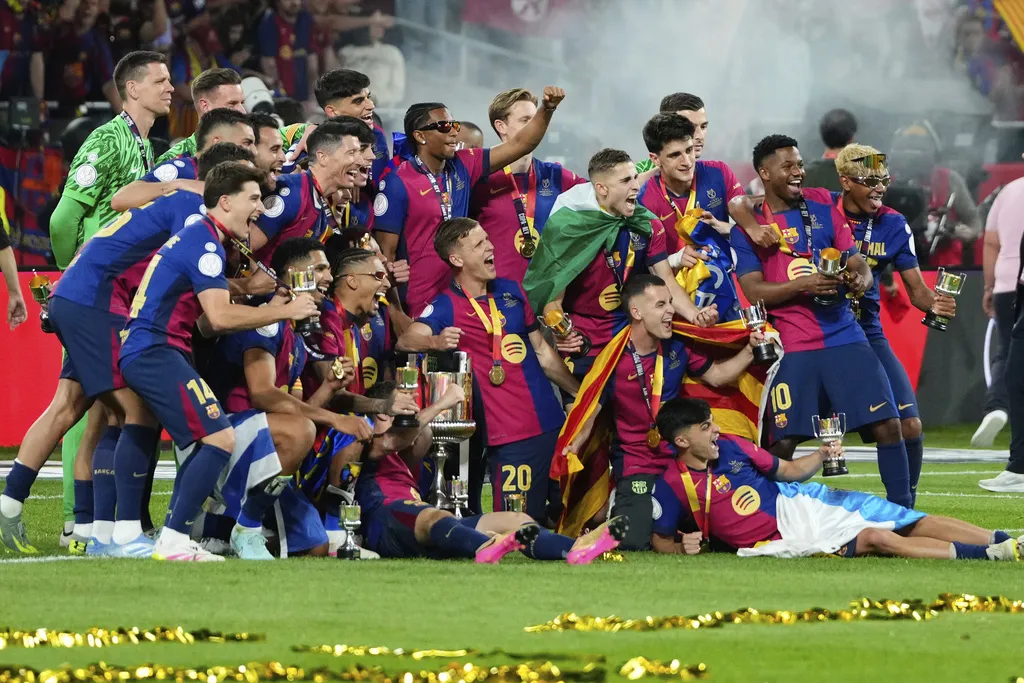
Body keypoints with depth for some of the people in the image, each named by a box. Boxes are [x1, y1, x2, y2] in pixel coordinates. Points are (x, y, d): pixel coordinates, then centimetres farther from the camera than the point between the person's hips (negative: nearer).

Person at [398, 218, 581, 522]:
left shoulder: (511, 290, 12)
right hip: (510, 436, -6)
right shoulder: (446, 306, -6)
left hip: (551, 424, 6)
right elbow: (407, 340, -24)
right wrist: (436, 341, -45)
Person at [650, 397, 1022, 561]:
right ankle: (990, 554, -24)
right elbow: (659, 539, -1)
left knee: (916, 522, -6)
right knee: (878, 539, -22)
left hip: (801, 500, 6)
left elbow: (789, 471, 13)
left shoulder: (730, 447, 4)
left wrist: (822, 454, -6)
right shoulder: (673, 485, -11)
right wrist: (682, 547, -23)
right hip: (785, 536, -6)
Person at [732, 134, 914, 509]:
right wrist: (803, 285, -21)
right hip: (792, 347, -3)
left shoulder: (823, 207, 11)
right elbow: (753, 291, -6)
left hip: (844, 336, 3)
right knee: (783, 442, -7)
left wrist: (860, 280, -13)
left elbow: (859, 264, 11)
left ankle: (903, 510, 4)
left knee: (887, 424, -4)